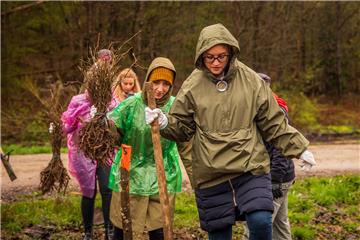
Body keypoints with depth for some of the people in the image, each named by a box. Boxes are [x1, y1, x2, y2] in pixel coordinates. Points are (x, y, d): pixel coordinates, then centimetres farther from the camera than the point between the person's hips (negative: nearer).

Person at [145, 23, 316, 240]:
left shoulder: (251, 80, 0)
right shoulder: (193, 86, 0)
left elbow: (274, 123, 7)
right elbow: (182, 128, 6)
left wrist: (299, 149, 7)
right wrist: (164, 123, -14)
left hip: (251, 168, -1)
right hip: (211, 175, 1)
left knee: (261, 222, -18)